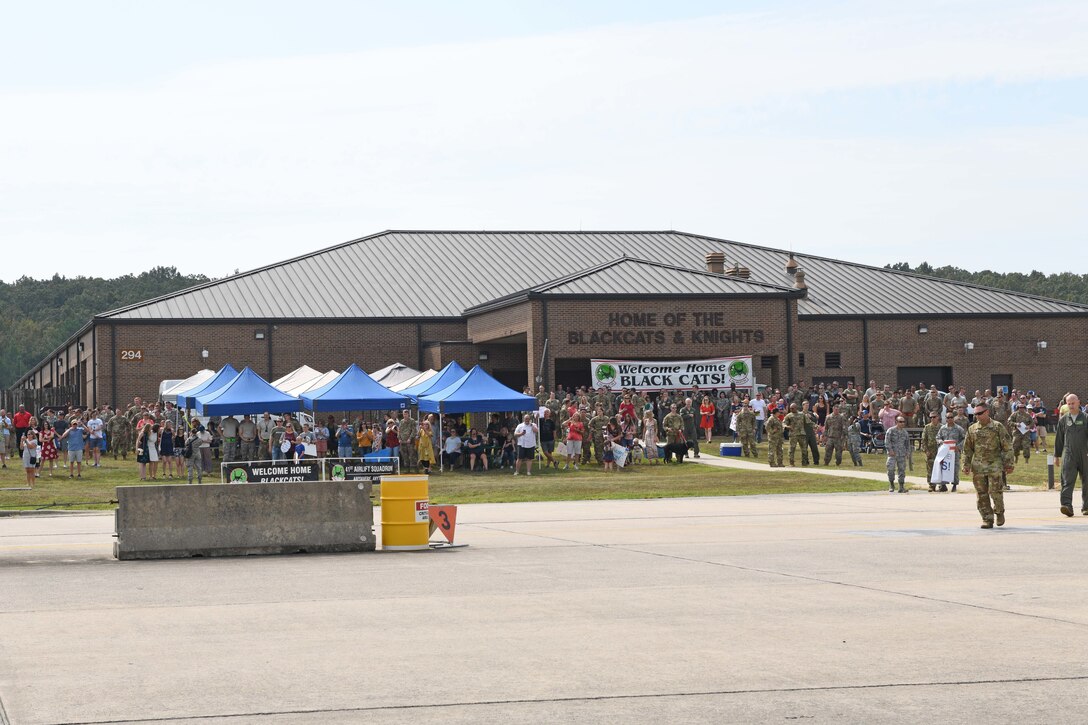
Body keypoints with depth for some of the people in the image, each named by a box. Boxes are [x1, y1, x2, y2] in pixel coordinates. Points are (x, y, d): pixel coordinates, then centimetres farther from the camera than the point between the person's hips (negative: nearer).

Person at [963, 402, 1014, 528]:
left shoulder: (998, 427, 0)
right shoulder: (972, 429, 11)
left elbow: (1007, 447, 1)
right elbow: (967, 449, 17)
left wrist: (1008, 464, -2)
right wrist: (966, 465, 11)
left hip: (995, 464, -4)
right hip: (978, 466, 4)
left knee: (995, 491, -11)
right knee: (981, 494, 1)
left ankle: (999, 512, 14)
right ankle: (987, 519, 8)